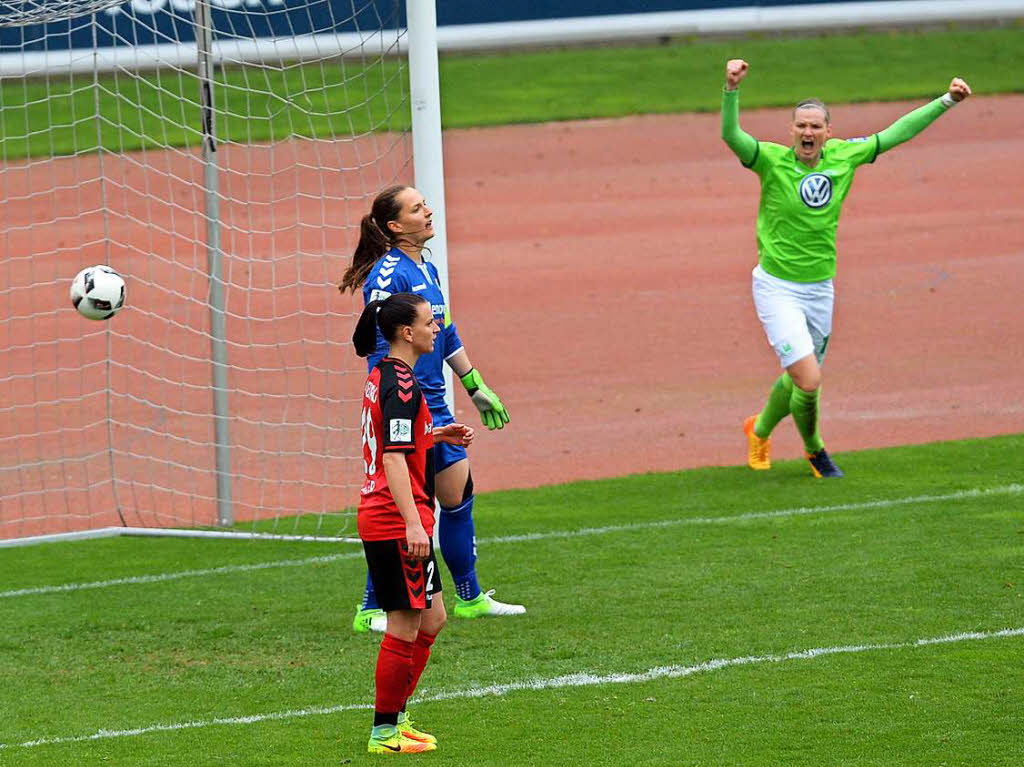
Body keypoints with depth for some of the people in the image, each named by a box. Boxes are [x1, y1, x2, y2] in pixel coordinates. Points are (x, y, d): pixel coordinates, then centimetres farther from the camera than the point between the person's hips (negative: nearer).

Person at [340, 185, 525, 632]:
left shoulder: (427, 270, 13)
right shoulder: (387, 276, -16)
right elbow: (381, 348, -20)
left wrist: (476, 388, 25)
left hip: (434, 406, 9)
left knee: (459, 497, 15)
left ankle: (470, 599, 28)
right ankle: (371, 612, 2)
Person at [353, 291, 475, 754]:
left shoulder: (382, 377, 13)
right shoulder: (402, 385, -17)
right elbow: (393, 459, -23)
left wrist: (438, 436, 18)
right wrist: (413, 524, -27)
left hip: (379, 518, 10)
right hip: (397, 521, -10)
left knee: (432, 618, 16)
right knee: (405, 626, -2)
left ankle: (395, 716, 21)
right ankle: (385, 732, 5)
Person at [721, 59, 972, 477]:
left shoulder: (843, 156, -1)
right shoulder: (773, 160, -14)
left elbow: (895, 133, 9)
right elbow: (731, 134, -30)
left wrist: (947, 100, 10)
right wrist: (732, 88, -47)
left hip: (819, 288, 5)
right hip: (777, 287, -5)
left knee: (797, 378, 17)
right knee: (809, 381, -14)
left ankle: (760, 431, 47)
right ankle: (814, 450, 15)